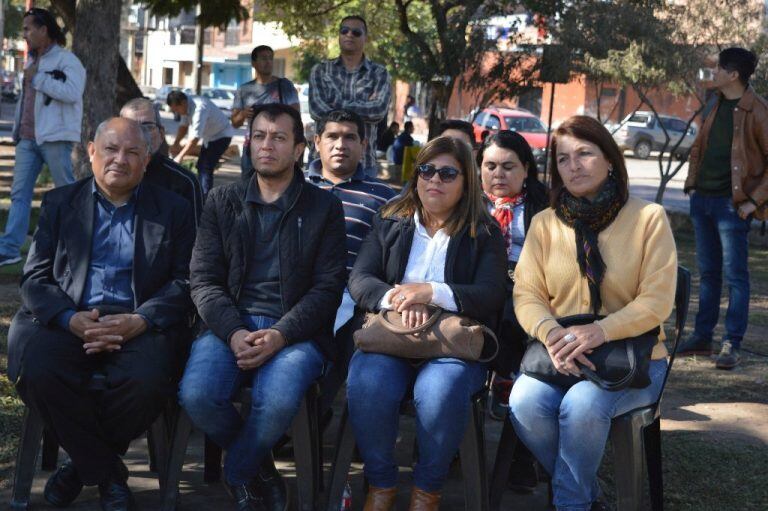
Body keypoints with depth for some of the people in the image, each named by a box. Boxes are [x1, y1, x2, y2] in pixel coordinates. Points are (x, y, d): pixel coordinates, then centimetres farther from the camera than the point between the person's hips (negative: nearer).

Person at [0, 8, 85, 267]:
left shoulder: (66, 60, -7)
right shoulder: (31, 61, 18)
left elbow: (72, 93, -23)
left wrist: (37, 79, -16)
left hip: (54, 138, -7)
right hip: (27, 138, 7)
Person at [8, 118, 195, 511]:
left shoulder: (173, 211, 12)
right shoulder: (60, 204, 15)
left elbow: (184, 283, 4)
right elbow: (35, 277, 7)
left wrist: (139, 321, -15)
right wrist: (72, 319, -14)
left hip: (140, 323, -1)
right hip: (66, 319, 1)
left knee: (147, 381, -32)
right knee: (36, 370, -30)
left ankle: (84, 461, 0)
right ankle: (108, 474, -7)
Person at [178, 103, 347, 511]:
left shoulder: (323, 208, 10)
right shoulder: (223, 202, 15)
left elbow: (328, 286, 2)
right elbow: (204, 280, 7)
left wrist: (281, 334, -15)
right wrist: (233, 332, -13)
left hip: (295, 330, -2)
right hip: (231, 325, 2)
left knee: (277, 400, -34)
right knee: (196, 394, -28)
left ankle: (239, 473, 0)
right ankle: (261, 467, 3)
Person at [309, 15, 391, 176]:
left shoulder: (378, 73, 6)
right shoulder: (320, 70, 8)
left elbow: (380, 109, -11)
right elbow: (316, 110, -8)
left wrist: (338, 104, -8)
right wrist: (364, 110, -9)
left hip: (364, 162, -1)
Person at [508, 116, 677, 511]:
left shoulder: (649, 218, -2)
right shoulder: (544, 223, 8)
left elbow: (657, 301, -8)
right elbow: (526, 295, 3)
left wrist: (601, 332, -24)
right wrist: (550, 332, -20)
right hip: (560, 356, 3)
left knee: (582, 405, -34)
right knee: (524, 403, -28)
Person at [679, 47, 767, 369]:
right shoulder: (717, 106, 13)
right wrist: (691, 183, 11)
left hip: (731, 204, -7)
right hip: (703, 199, 8)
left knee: (735, 275, -3)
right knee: (708, 272, 14)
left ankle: (732, 346, 0)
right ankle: (702, 337, 21)